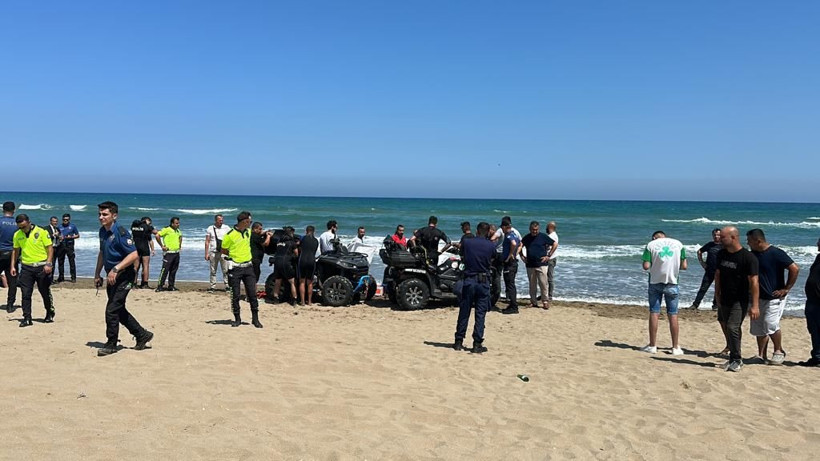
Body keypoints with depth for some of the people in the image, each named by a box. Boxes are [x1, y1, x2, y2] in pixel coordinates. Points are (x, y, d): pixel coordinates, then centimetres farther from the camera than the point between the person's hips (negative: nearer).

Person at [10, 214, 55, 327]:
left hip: (41, 266, -3)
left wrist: (48, 263, -16)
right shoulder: (17, 235, 6)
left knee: (45, 292, 7)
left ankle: (50, 314, 25)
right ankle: (27, 318, 4)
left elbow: (50, 248, -7)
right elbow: (15, 251, 17)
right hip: (26, 267, 3)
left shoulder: (42, 232, -7)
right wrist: (13, 266, 11)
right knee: (25, 294, -1)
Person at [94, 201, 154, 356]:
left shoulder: (120, 232, -18)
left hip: (123, 276, -9)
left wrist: (115, 269, -27)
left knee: (112, 310, -7)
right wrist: (97, 274, 21)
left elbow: (134, 255, -24)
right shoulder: (103, 231, 10)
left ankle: (111, 345, 7)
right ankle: (142, 335, 27)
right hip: (112, 277, 9)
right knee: (119, 310, 14)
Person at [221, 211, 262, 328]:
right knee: (235, 295, 2)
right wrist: (235, 256, 0)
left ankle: (255, 319, 9)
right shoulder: (229, 235, -12)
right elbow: (223, 251, -2)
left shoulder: (248, 232, 6)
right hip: (235, 268, -5)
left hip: (248, 266, 5)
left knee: (252, 293, 2)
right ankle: (237, 319, 15)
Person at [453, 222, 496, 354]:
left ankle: (459, 342, 16)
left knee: (464, 313, 10)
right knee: (480, 314, 3)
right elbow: (492, 262, 8)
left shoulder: (467, 242, -2)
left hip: (469, 280, 1)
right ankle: (477, 344, 3)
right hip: (484, 281, -1)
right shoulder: (491, 246, -3)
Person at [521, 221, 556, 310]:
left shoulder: (543, 236, -1)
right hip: (530, 265, 3)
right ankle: (533, 302, 16)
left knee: (543, 284, -6)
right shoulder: (527, 237, 8)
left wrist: (549, 256, -1)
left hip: (542, 264, -3)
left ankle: (545, 301, 2)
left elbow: (555, 244, 2)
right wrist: (522, 256, 9)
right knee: (532, 285, 8)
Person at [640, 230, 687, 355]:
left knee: (654, 313, 6)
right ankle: (675, 348, 11)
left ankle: (652, 346, 10)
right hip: (672, 282, 1)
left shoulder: (651, 244, -3)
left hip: (655, 282, -1)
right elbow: (684, 266, -1)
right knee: (673, 315, 6)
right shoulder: (678, 244, 2)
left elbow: (646, 266, -11)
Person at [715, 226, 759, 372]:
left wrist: (754, 306, -20)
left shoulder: (748, 257, -16)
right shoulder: (721, 254, 4)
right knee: (725, 325, 14)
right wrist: (717, 294, 14)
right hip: (725, 299, 7)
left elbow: (754, 282, -17)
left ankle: (736, 360, 1)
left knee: (732, 327, -13)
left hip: (740, 300, -7)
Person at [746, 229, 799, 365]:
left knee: (770, 324, -14)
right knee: (758, 327, 7)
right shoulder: (753, 254, 6)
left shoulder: (775, 253, -15)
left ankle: (778, 351, 8)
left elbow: (795, 269, -17)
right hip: (759, 297, 7)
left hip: (774, 297, -7)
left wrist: (786, 289, -15)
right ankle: (761, 355, 17)